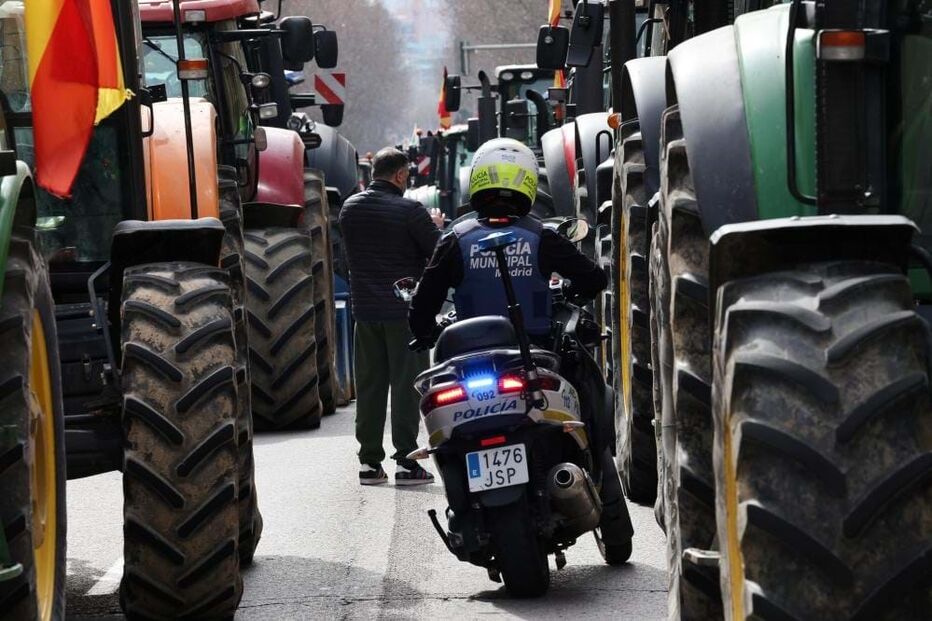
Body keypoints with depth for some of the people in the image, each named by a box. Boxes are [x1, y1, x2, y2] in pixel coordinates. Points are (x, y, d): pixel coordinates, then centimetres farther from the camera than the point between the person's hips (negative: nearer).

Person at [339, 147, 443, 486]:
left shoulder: (350, 208, 6)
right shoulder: (409, 210, -13)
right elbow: (439, 253, -10)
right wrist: (435, 227, 11)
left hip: (365, 309, 5)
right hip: (405, 309, -5)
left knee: (369, 385, 10)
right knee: (406, 385, -1)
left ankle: (369, 461, 11)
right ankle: (406, 462, -2)